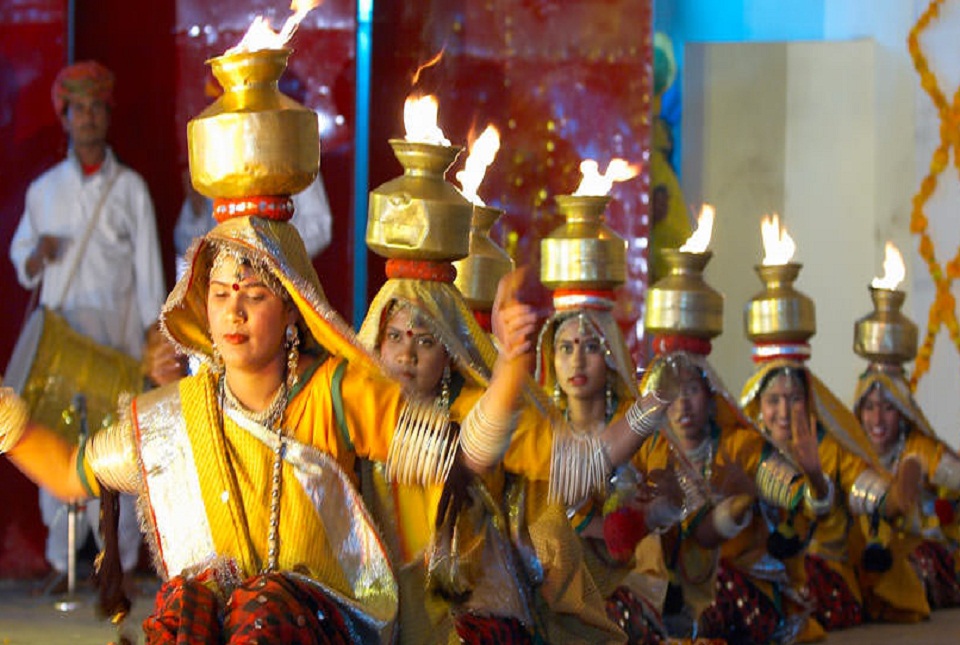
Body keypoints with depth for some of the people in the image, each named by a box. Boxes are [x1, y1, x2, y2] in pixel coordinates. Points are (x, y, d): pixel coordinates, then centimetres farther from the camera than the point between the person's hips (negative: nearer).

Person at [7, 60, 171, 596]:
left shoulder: (130, 188, 7)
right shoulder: (45, 189, 13)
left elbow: (148, 269, 4)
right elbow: (22, 265, 18)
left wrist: (155, 344, -1)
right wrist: (40, 254, -6)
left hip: (117, 332, -2)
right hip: (59, 330, 2)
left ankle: (121, 562, 1)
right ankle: (63, 562, 5)